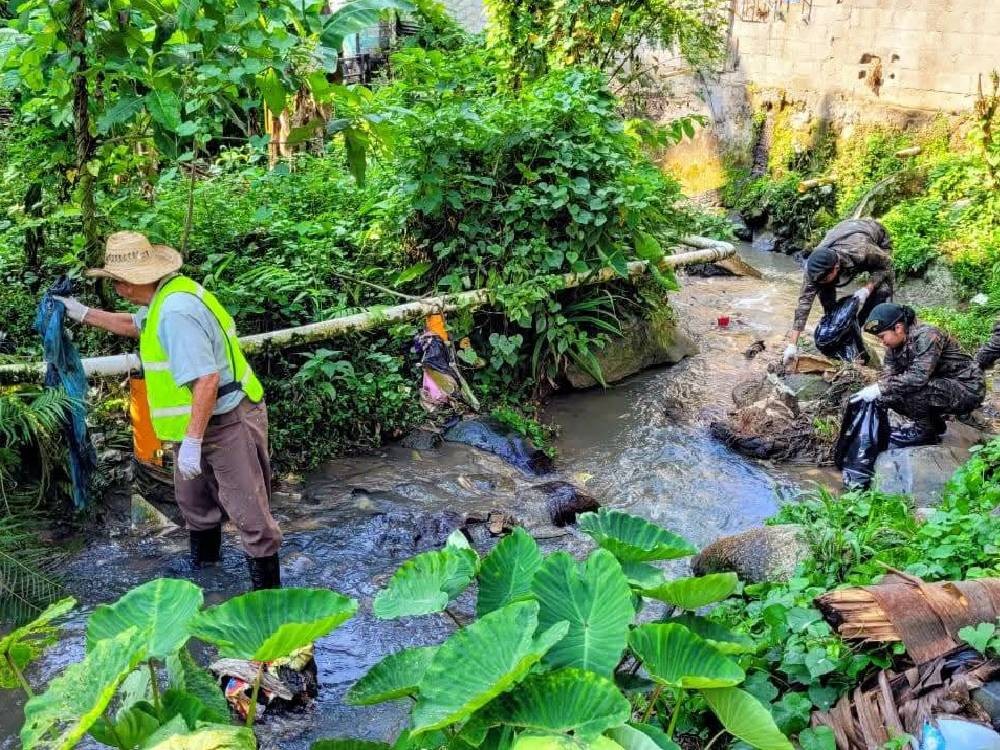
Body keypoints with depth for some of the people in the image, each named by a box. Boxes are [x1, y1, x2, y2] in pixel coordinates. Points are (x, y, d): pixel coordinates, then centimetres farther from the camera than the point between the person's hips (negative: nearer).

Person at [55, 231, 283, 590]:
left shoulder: (174, 313, -28)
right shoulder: (167, 295, 5)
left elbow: (206, 380, -32)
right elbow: (134, 325, 29)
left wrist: (192, 442, -29)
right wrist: (83, 314, 31)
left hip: (228, 422, -11)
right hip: (201, 420, 11)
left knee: (247, 507, -3)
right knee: (192, 496, 27)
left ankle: (266, 584, 8)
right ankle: (204, 558, 49)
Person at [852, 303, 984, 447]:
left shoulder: (926, 336, -26)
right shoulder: (894, 346, -1)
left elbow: (918, 377, -36)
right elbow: (887, 377, -4)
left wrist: (880, 389, -37)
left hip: (968, 388, -9)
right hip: (942, 385, 9)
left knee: (911, 387, -30)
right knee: (890, 394, -5)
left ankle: (925, 432, -8)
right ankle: (935, 424, 12)